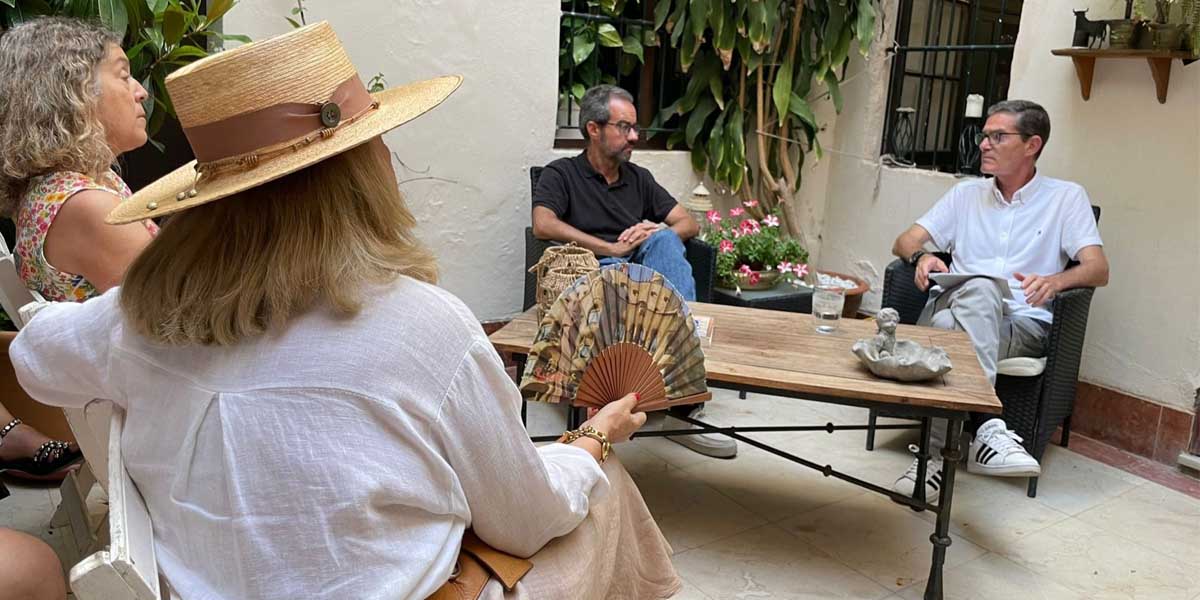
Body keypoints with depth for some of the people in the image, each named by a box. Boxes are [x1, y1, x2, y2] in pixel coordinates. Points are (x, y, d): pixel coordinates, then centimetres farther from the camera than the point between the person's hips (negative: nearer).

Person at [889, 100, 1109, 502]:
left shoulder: (1067, 198, 13)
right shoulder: (966, 194, 24)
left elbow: (1098, 269, 0)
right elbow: (904, 242, 17)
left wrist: (1056, 280, -24)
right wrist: (921, 256, -10)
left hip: (1022, 326, -2)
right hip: (950, 311, 2)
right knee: (978, 289, -36)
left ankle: (937, 453, -42)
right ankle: (987, 427, -44)